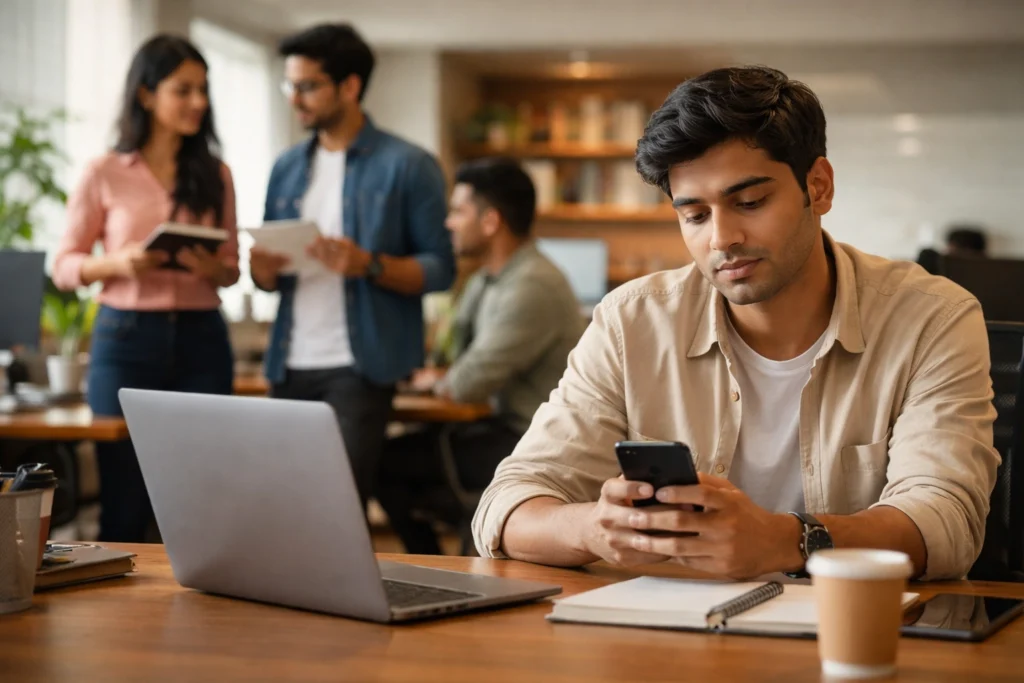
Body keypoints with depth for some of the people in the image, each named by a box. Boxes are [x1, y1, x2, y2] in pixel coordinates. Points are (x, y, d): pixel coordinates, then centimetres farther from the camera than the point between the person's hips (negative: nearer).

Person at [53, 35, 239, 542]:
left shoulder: (216, 175, 8)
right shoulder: (105, 174, 0)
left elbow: (230, 269, 12)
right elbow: (64, 266, 2)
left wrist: (211, 268, -11)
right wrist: (120, 262, -16)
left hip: (201, 339, 2)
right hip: (128, 338, -2)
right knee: (125, 504, 2)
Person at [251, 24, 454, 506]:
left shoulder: (407, 166, -2)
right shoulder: (287, 168, 14)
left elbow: (439, 269, -5)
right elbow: (268, 279, 18)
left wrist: (368, 264, -21)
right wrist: (263, 269, -6)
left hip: (360, 366, -5)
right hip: (291, 366, 5)